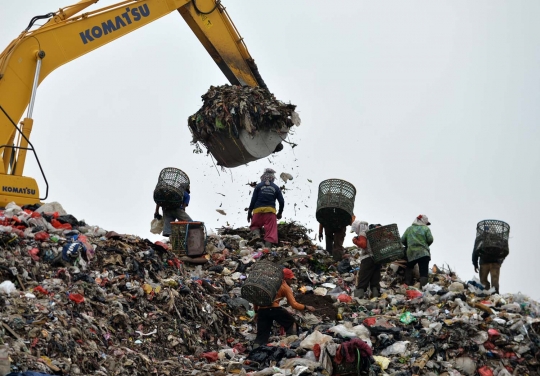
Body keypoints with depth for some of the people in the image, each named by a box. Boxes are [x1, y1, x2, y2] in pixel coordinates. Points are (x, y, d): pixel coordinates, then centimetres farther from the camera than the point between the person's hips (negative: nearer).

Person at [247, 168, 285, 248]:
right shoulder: (276, 188, 10)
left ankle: (256, 234, -14)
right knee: (271, 230, 0)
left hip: (258, 210, 0)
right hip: (270, 210, 0)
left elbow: (253, 199, 2)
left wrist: (249, 211, 9)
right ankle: (268, 246, -13)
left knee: (255, 225, 18)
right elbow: (282, 201, 8)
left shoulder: (259, 186, 6)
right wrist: (280, 213, 22)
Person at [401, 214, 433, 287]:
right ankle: (423, 286, -20)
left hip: (411, 253, 3)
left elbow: (402, 240, 10)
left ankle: (407, 284, 13)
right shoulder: (426, 229, 3)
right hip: (424, 253, -3)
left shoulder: (409, 229, 13)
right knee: (424, 273, -5)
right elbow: (430, 239, -5)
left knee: (409, 268, 24)